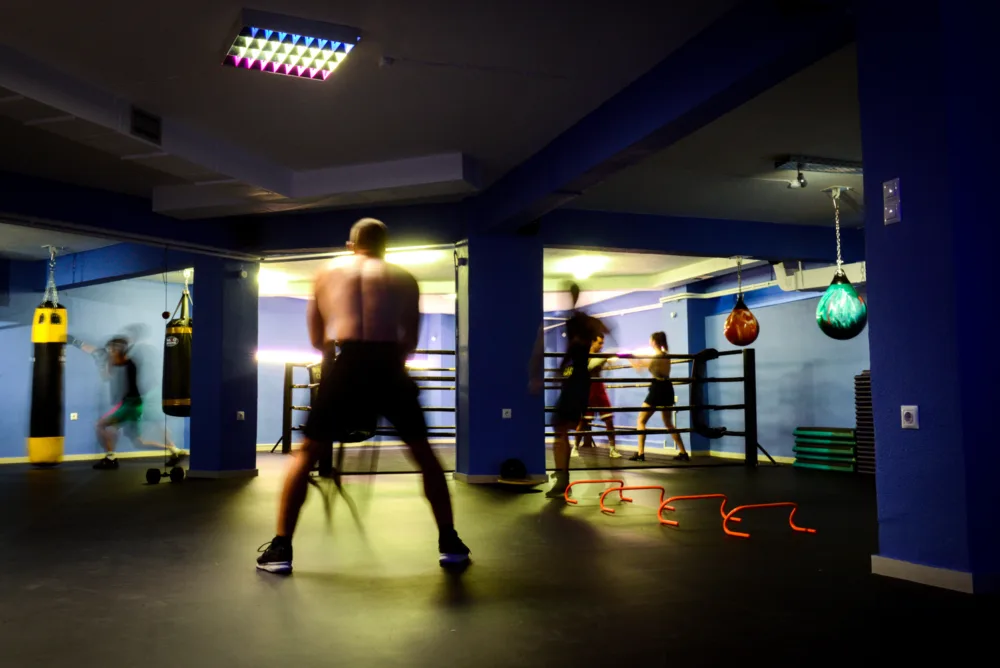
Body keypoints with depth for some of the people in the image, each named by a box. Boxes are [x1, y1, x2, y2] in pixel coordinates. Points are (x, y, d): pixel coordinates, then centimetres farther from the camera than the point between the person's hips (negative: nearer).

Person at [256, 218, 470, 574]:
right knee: (422, 451, 18)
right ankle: (450, 543, 19)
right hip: (388, 365, 0)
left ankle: (280, 548, 13)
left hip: (342, 364, 0)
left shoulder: (327, 272, 21)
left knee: (307, 452, 17)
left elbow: (317, 339, 22)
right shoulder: (403, 278, 18)